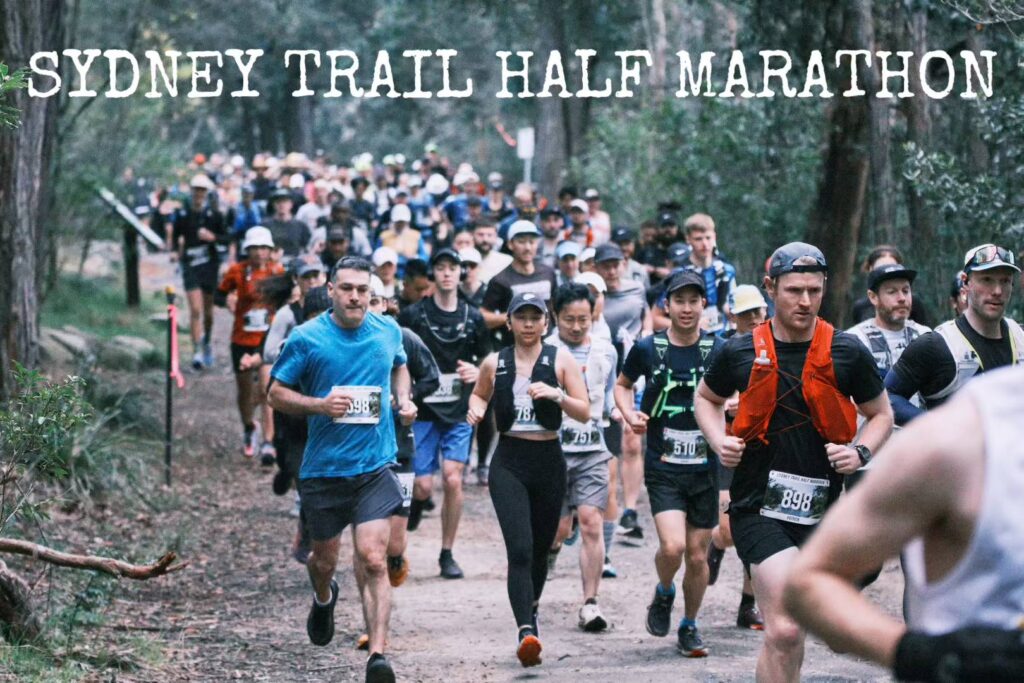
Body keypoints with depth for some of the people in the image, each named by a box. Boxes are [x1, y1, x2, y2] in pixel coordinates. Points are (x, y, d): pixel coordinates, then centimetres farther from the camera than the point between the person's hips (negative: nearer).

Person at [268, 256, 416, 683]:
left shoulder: (388, 332, 4)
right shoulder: (306, 339, -6)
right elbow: (278, 394, -1)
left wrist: (403, 399, 7)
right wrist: (320, 404, -18)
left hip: (375, 468, 0)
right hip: (323, 468, 0)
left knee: (373, 559, -14)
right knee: (324, 559, 16)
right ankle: (323, 599, 52)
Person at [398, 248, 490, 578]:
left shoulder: (473, 318, 7)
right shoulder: (412, 315, -1)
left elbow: (488, 362, 16)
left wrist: (476, 372, -5)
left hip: (459, 412, 1)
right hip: (422, 411, -1)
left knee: (453, 479, -10)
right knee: (423, 486, -6)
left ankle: (447, 554, 3)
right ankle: (415, 502, 32)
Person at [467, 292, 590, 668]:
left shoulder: (561, 360, 0)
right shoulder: (494, 363, 4)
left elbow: (584, 412, -3)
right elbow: (480, 394, 24)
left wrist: (556, 395, -21)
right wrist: (475, 409, 1)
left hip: (549, 461, 1)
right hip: (509, 462, -1)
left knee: (540, 548, 14)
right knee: (519, 549, -17)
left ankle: (531, 608, 42)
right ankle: (526, 630, -27)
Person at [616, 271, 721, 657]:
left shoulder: (718, 350, 0)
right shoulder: (647, 349, -1)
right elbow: (622, 384, 16)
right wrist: (629, 414, -3)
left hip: (704, 468, 2)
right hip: (663, 469, -1)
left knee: (698, 556, 6)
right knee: (672, 546, -18)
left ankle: (689, 627, 26)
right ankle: (664, 593, 15)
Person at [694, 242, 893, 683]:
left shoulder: (847, 353, 1)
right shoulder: (741, 352, 0)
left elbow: (881, 414, 14)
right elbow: (707, 398, 20)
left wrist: (861, 452, -5)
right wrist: (719, 442, 1)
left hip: (820, 509, 2)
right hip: (758, 507, -2)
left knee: (787, 633, 13)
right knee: (785, 631, -18)